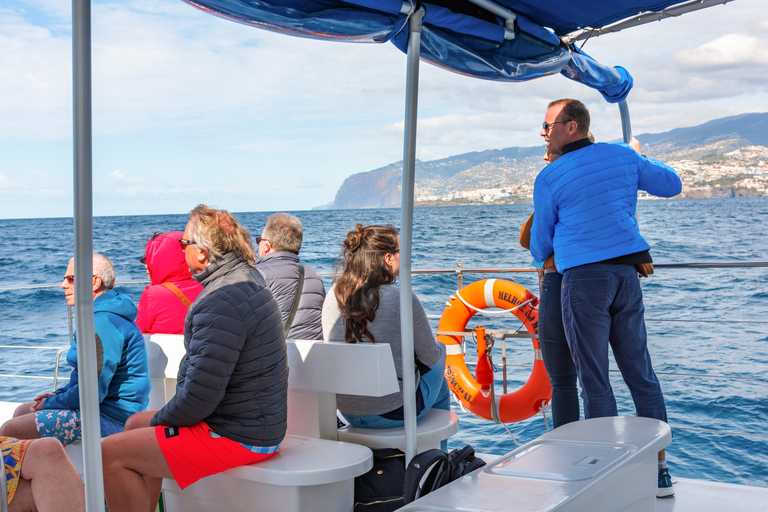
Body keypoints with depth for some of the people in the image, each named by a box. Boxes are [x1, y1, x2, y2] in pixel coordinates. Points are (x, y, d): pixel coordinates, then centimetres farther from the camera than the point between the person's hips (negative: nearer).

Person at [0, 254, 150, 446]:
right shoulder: (104, 315, 15)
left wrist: (51, 403, -9)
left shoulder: (103, 322, -22)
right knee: (22, 412, 20)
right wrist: (59, 394, 11)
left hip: (109, 419, -11)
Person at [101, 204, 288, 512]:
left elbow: (199, 396, -27)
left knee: (109, 455, -9)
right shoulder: (247, 279, 9)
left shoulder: (222, 303, -25)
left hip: (237, 437, -11)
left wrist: (161, 419, -8)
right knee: (135, 425, 24)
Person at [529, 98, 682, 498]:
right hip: (627, 273, 5)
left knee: (594, 381, 0)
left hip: (583, 278, -5)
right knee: (641, 373, 10)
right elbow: (672, 185, 24)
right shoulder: (624, 156, 9)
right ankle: (659, 470, 15)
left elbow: (540, 246, 9)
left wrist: (541, 257, 33)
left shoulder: (549, 178, -1)